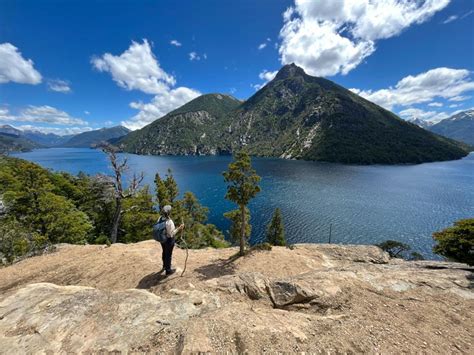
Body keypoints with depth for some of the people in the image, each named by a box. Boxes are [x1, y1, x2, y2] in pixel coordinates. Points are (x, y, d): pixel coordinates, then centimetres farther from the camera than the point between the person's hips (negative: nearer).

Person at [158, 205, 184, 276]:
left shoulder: (160, 219, -12)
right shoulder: (169, 222, -33)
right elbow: (171, 234, -26)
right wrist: (179, 228, -21)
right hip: (169, 240, -7)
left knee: (164, 252, 28)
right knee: (168, 255, 13)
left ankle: (165, 266, 52)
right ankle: (168, 270, 33)